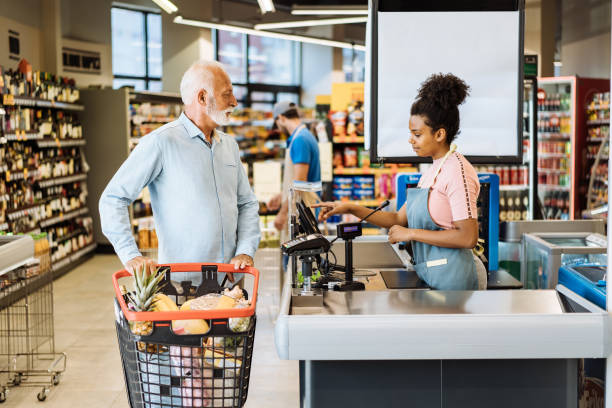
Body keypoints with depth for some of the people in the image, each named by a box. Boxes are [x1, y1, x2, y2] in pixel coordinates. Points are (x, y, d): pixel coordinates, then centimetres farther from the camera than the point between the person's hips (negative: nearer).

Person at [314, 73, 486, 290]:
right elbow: (399, 219, 16)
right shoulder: (432, 172, 14)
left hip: (451, 275, -9)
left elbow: (468, 237, -20)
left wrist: (412, 233, -15)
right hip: (430, 273, 9)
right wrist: (352, 209, 7)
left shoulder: (458, 171, -15)